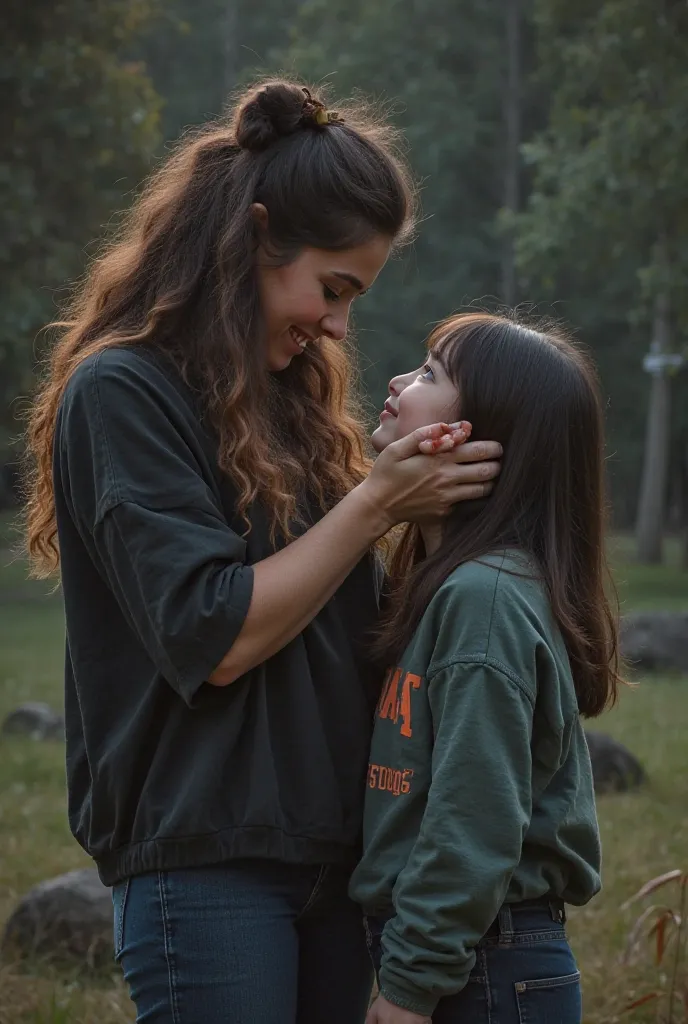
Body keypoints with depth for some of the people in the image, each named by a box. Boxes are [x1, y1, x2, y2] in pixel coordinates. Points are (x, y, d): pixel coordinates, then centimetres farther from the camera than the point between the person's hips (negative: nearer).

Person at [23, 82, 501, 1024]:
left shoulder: (288, 397, 15)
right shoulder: (121, 391, -9)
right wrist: (374, 503, -13)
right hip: (207, 864, -7)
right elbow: (215, 638, -16)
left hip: (330, 851, 8)